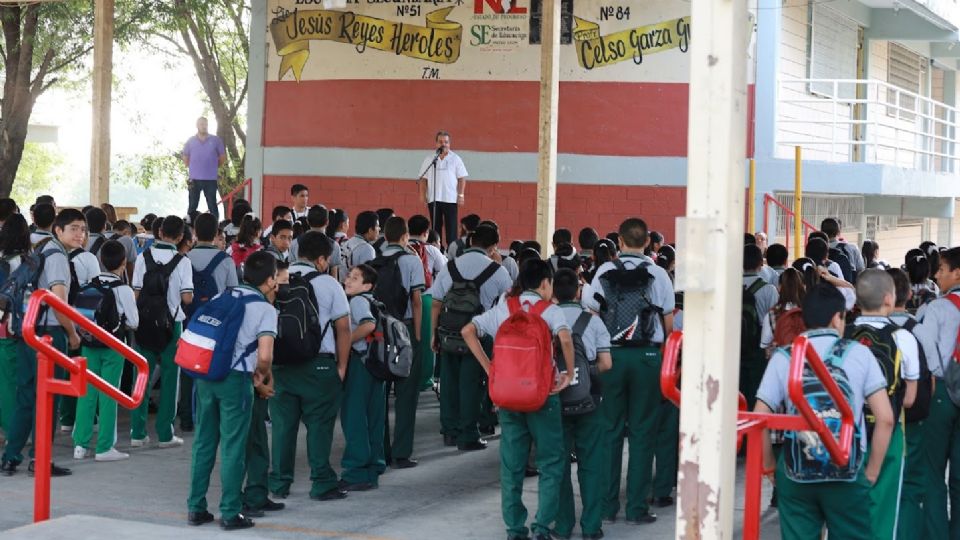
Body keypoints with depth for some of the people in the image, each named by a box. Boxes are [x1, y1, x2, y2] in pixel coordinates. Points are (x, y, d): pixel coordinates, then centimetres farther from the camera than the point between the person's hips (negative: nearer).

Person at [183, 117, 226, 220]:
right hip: (194, 179, 1)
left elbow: (223, 157, 9)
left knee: (212, 206, 0)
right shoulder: (190, 141, 5)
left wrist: (212, 167, 11)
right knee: (192, 206, 5)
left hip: (211, 179, -1)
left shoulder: (215, 140, 0)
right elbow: (185, 159, 16)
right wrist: (192, 168, 10)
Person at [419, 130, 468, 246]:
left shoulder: (455, 159, 3)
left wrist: (461, 194, -6)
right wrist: (422, 195, 0)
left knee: (451, 227, -3)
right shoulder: (429, 160, 8)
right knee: (436, 226, 6)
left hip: (450, 198, -2)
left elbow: (462, 178, 2)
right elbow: (423, 179, 9)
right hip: (433, 199, 2)